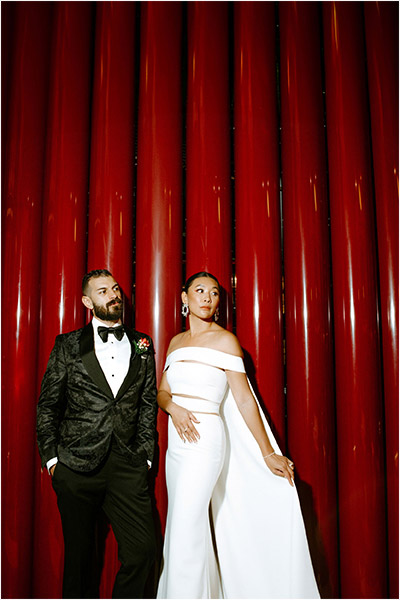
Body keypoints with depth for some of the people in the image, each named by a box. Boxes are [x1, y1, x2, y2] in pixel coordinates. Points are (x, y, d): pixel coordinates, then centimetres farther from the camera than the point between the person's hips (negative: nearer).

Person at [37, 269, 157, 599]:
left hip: (129, 467, 2)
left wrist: (146, 455, 5)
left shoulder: (142, 345, 8)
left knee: (142, 550, 0)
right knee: (79, 554, 12)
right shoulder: (68, 344, 3)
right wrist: (51, 457, 0)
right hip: (77, 467, -1)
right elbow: (48, 405, 5)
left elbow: (148, 404, 10)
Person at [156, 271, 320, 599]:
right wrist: (173, 407, -10)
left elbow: (244, 399, -6)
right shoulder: (176, 342, 12)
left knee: (185, 533, -5)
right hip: (178, 441, 6)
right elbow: (162, 391, 13)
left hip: (205, 441, -6)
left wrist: (268, 454, -6)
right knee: (189, 531, 15)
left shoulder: (224, 340, -6)